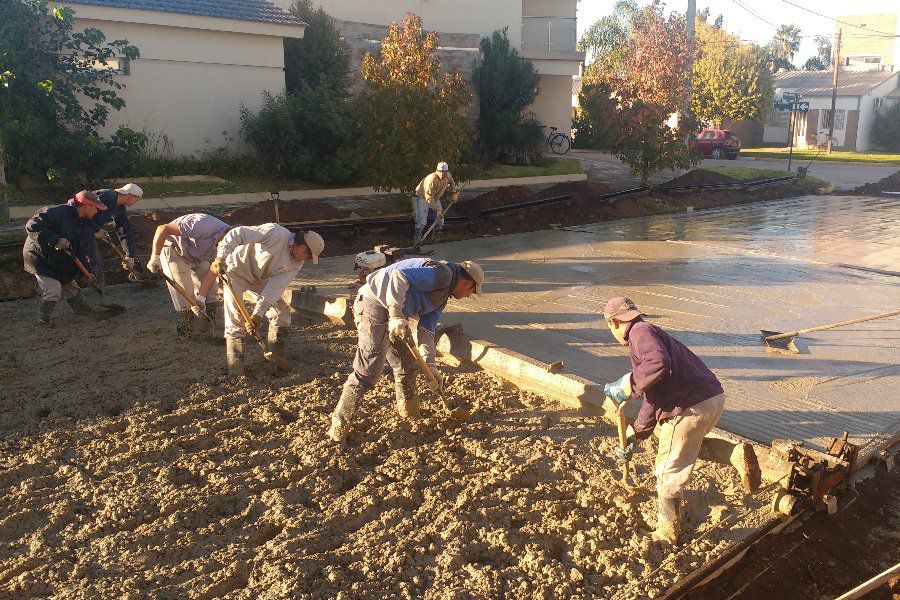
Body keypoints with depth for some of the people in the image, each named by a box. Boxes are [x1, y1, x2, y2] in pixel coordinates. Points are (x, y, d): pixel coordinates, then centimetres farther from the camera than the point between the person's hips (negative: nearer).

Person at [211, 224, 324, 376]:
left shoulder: (297, 264, -12)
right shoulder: (275, 233, -31)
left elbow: (275, 288, -20)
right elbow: (237, 234, -31)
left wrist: (258, 313, -27)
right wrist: (221, 257, -42)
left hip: (261, 279, 6)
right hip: (237, 271, -6)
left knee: (281, 312, 0)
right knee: (235, 320, -12)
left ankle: (277, 359, 16)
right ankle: (236, 372, -6)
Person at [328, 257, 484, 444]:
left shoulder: (443, 296, 17)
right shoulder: (442, 274, -15)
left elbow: (426, 330, 16)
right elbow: (399, 276, -28)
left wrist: (431, 367, 10)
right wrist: (396, 315, -32)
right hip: (374, 304, -10)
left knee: (407, 365, 17)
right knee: (369, 371, -13)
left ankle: (410, 414, 36)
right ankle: (338, 428, -6)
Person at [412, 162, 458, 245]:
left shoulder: (448, 176, -11)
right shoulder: (432, 180, -34)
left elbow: (451, 183, 16)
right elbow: (429, 197, -35)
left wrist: (453, 193, 4)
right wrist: (437, 209, -39)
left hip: (435, 199, 7)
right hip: (423, 197, -7)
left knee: (440, 219, 6)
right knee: (422, 220, -19)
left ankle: (437, 238, 20)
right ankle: (417, 238, -15)